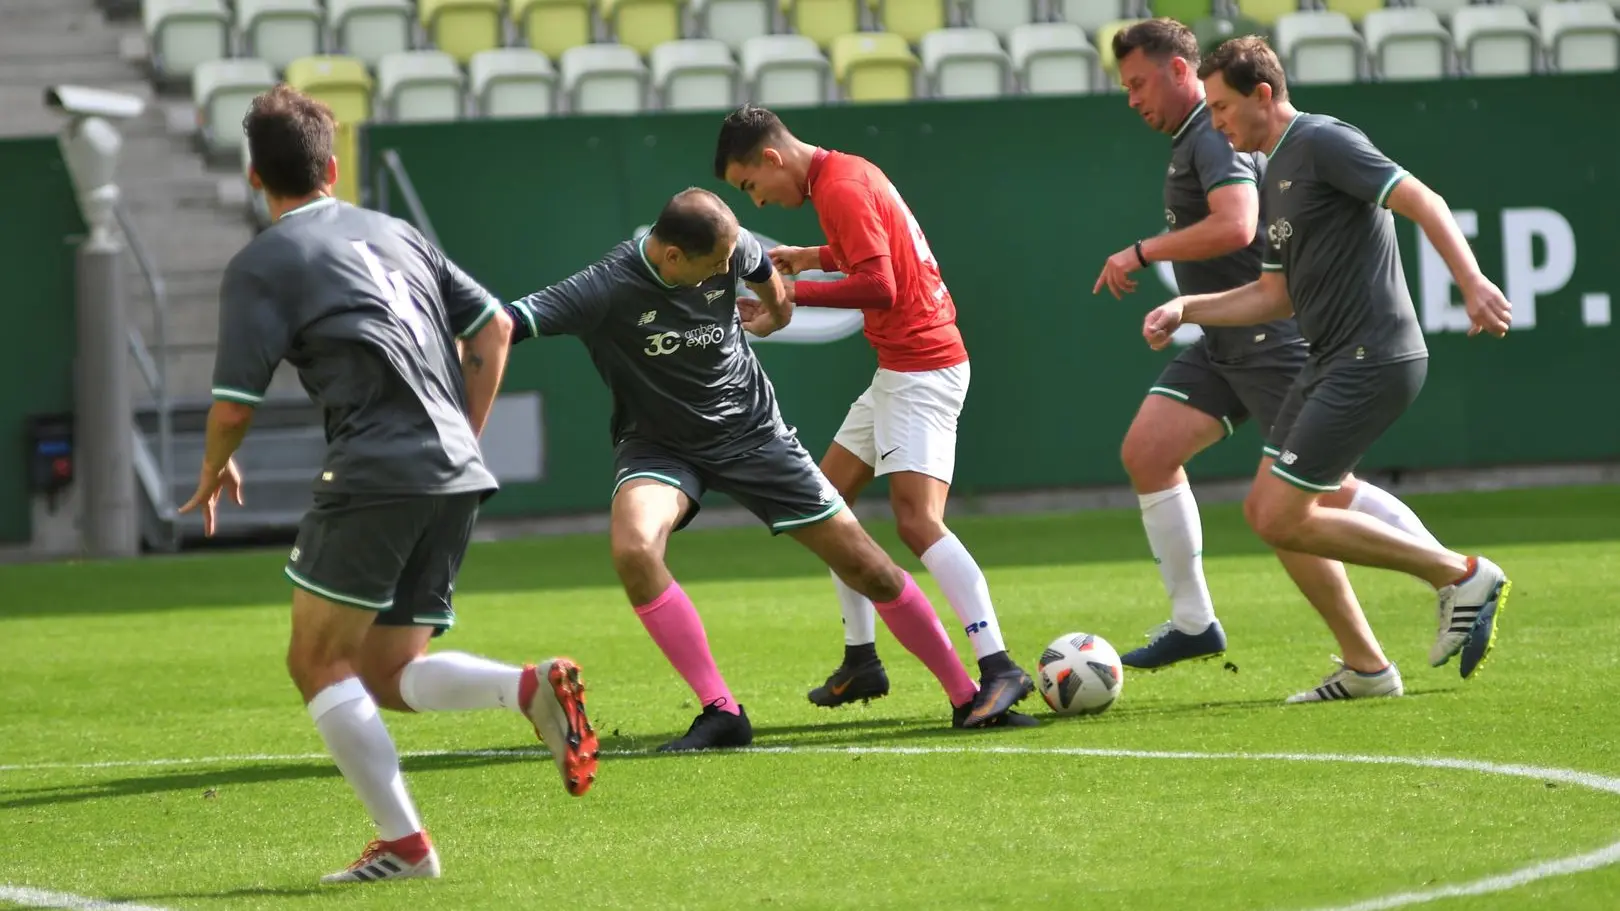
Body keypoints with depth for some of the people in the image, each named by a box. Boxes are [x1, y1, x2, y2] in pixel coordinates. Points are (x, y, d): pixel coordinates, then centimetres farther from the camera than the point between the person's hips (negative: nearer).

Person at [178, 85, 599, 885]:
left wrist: (215, 472, 19)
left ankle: (402, 842, -5)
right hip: (456, 476, 7)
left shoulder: (261, 264, 2)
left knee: (319, 662, 3)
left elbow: (233, 406, -2)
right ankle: (531, 686, -15)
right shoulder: (393, 233, 22)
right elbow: (494, 327, 20)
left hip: (376, 474, -7)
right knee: (390, 675, 12)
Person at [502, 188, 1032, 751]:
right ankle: (720, 712, -24)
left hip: (752, 431, 3)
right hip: (658, 445, -3)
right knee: (633, 546, -34)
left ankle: (967, 697, 20)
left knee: (868, 568, 1)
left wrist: (774, 312, 31)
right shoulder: (605, 288, -28)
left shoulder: (730, 250, -16)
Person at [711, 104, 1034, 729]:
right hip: (901, 367, 11)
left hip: (922, 368, -11)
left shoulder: (840, 189, -16)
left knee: (917, 519, -20)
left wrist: (794, 293, -20)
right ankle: (861, 661, 20)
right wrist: (813, 256, 17)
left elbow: (878, 286, -24)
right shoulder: (846, 174, 13)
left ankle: (998, 670, -28)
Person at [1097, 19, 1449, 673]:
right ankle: (1192, 622, 2)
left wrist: (1141, 253, -23)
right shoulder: (1194, 139, 17)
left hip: (1271, 339, -10)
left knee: (1323, 489, -8)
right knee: (1146, 451, -1)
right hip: (1225, 343, 10)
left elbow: (1235, 226, -30)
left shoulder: (1216, 136, -15)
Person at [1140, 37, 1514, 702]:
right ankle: (1365, 668, 14)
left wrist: (1472, 283, -30)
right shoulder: (1275, 177, 20)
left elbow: (1422, 202, -19)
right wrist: (1185, 310, 16)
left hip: (1373, 360, -10)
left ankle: (1460, 577, -4)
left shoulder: (1323, 143, -10)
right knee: (1264, 511, 9)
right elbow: (1275, 296, 26)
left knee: (1283, 519, -11)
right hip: (1333, 364, 10)